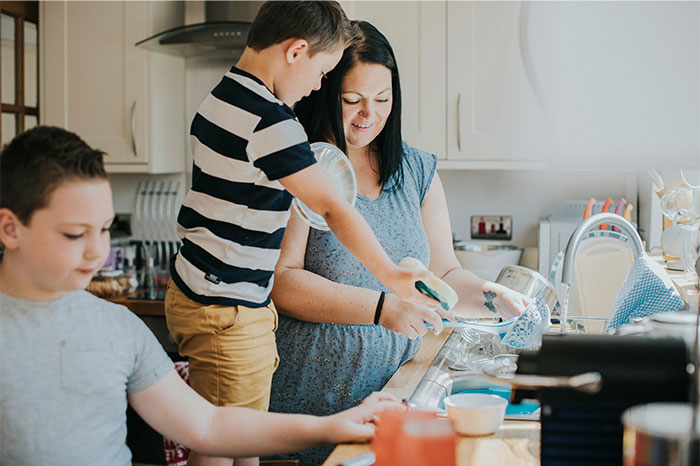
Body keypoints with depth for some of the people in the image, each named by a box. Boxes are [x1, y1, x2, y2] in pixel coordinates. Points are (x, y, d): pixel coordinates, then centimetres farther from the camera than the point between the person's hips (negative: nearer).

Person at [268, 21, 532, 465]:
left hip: (399, 387, 5)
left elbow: (444, 275, 13)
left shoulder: (418, 170, 11)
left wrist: (492, 299, -7)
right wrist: (382, 307, -21)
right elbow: (281, 282, -14)